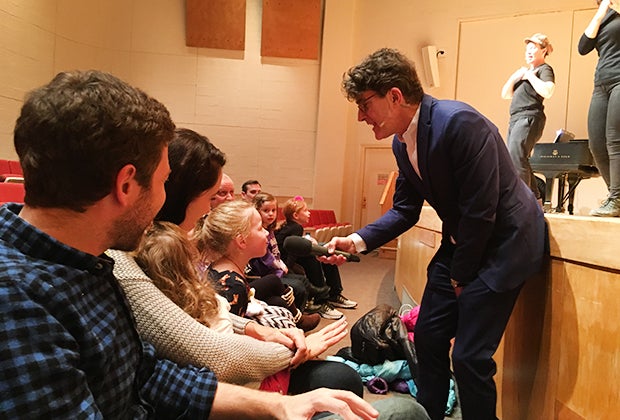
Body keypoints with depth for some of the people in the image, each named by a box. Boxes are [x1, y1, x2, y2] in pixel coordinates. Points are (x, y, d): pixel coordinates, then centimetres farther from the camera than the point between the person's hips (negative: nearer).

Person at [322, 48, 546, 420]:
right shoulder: (402, 142, -1)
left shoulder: (461, 123, -26)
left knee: (470, 356, -5)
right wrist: (357, 242, -8)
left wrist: (460, 275, -11)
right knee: (429, 337, 12)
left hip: (505, 240, -7)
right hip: (460, 242, 8)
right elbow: (405, 210, 6)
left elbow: (481, 212, -24)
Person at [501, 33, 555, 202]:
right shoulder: (523, 71, 26)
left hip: (529, 118, -9)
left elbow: (547, 92, -19)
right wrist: (514, 77, 4)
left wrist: (530, 75, -9)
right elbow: (505, 95, 20)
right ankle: (535, 200, 14)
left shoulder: (544, 69, 1)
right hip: (515, 119, 9)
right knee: (513, 160, 7)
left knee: (516, 158, -23)